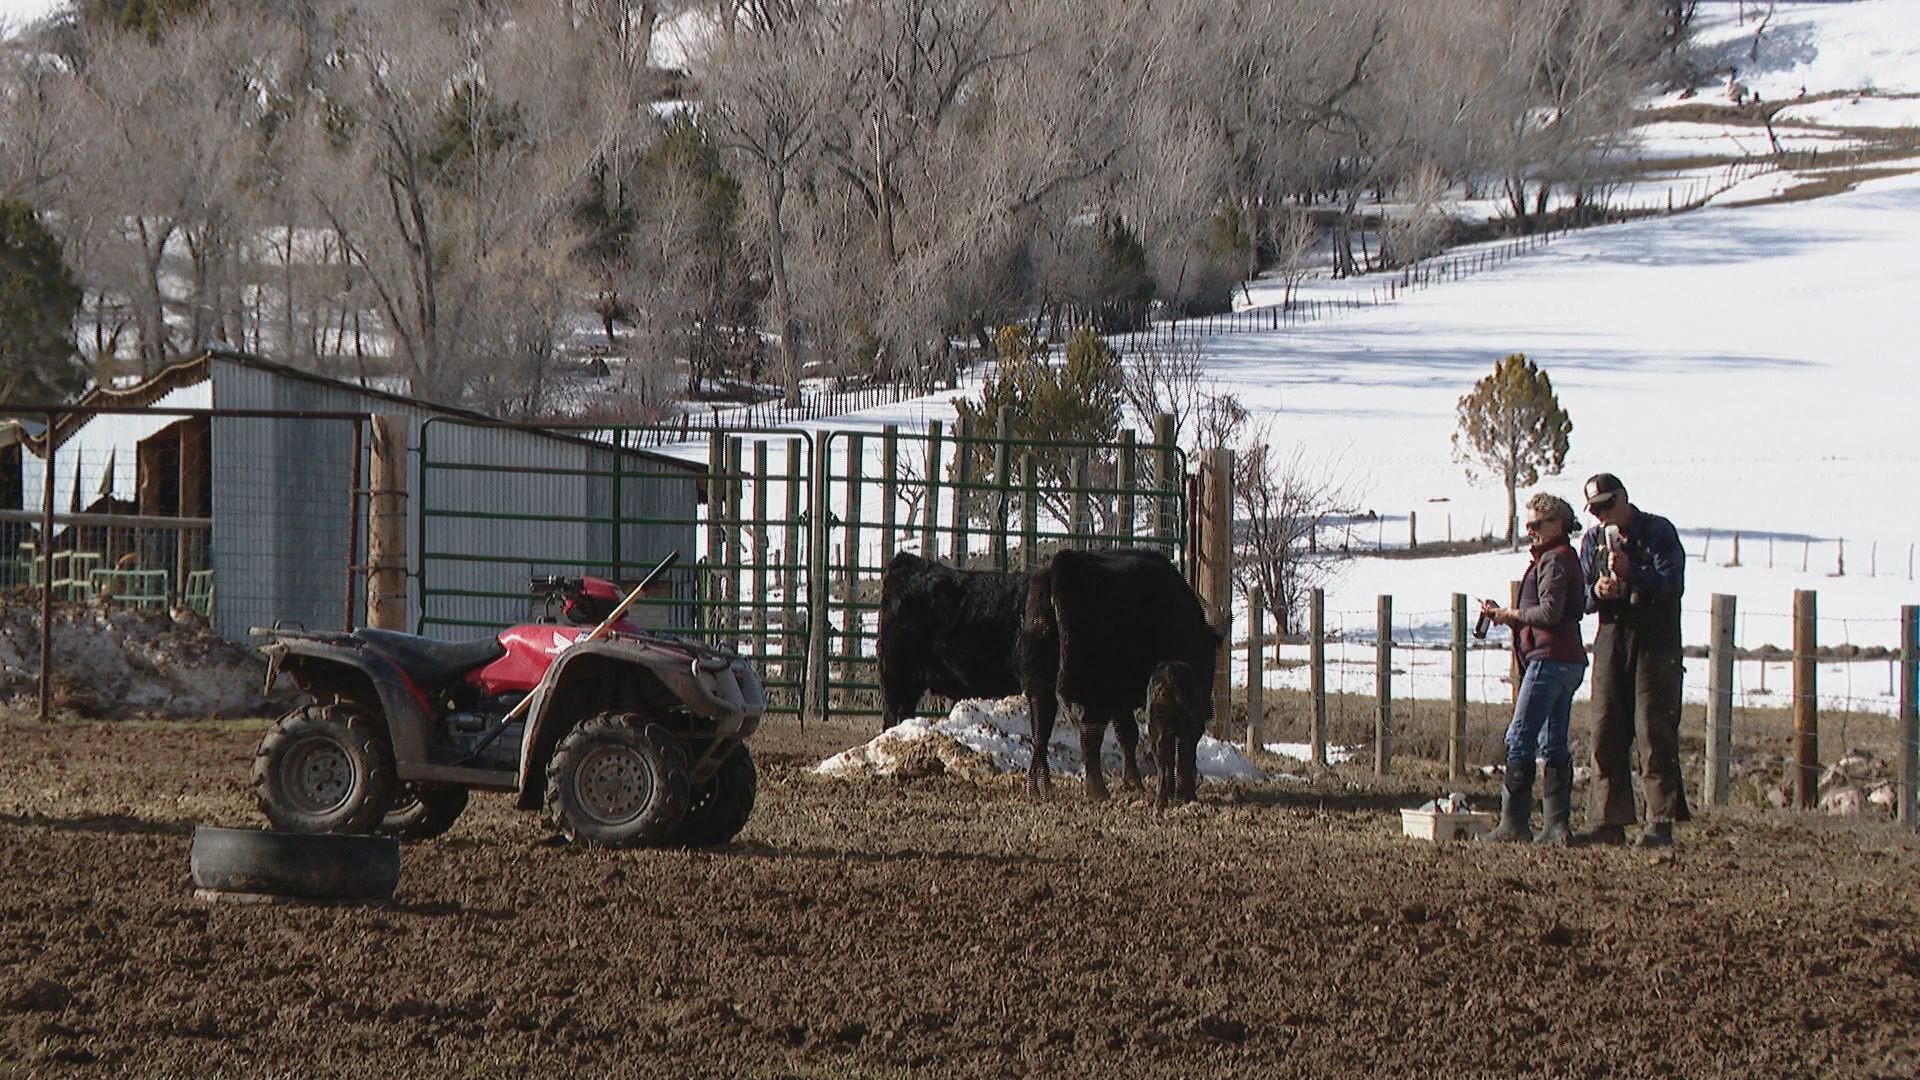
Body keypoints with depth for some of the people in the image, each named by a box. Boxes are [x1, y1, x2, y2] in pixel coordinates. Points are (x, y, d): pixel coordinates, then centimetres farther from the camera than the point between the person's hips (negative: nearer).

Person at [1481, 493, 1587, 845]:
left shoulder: (1554, 559, -9)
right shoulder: (1566, 558, 21)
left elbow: (1550, 612, -18)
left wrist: (1511, 615, -4)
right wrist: (1505, 615, 11)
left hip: (1549, 658, -11)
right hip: (1569, 660, 11)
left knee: (1520, 739, -9)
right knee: (1554, 745, 8)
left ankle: (1514, 823, -11)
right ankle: (1556, 825, 5)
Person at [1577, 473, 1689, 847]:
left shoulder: (1659, 532, -1)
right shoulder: (1593, 540, 14)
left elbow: (1672, 584, -12)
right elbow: (1581, 599, 14)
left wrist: (1631, 572, -25)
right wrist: (1596, 593, -9)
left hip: (1656, 644, -5)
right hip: (1611, 641, 5)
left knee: (1655, 732, -9)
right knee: (1606, 734, 2)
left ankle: (1661, 821, -9)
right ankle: (1608, 820, 6)